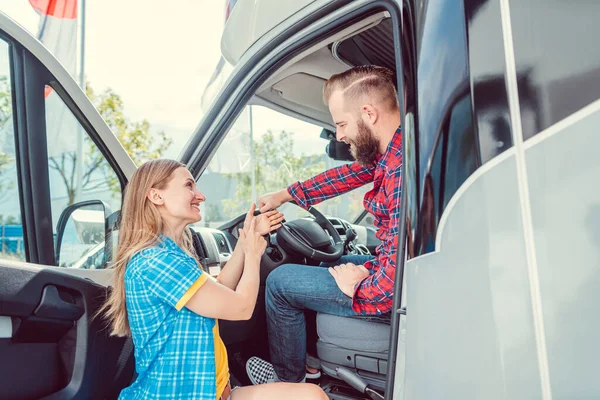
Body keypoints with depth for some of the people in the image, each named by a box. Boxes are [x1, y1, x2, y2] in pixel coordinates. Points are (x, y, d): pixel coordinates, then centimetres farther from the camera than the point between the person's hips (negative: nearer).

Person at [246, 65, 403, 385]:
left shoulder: (403, 166, -32)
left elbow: (397, 274, -34)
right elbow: (348, 174, 12)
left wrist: (358, 287, -14)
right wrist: (284, 195, 16)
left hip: (393, 290, -9)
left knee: (280, 282, 1)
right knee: (326, 264, 31)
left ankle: (287, 381, 24)